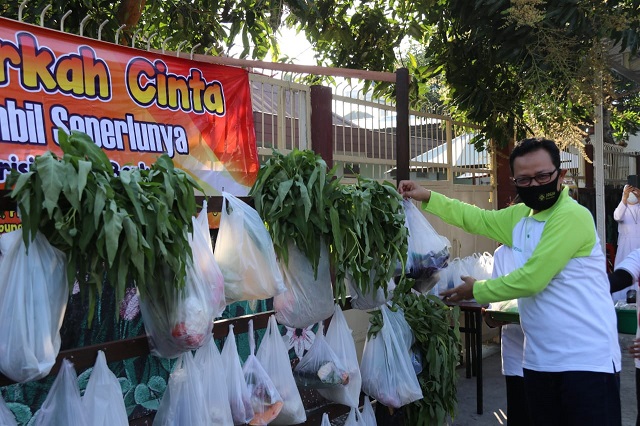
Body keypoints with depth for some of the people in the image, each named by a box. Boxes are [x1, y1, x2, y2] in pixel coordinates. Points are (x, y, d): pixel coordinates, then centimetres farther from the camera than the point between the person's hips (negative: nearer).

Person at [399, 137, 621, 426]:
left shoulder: (573, 216, -17)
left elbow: (531, 279, -20)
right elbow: (475, 218, 24)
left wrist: (476, 291, -6)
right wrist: (425, 196, 17)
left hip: (587, 360, -8)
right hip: (539, 360, 8)